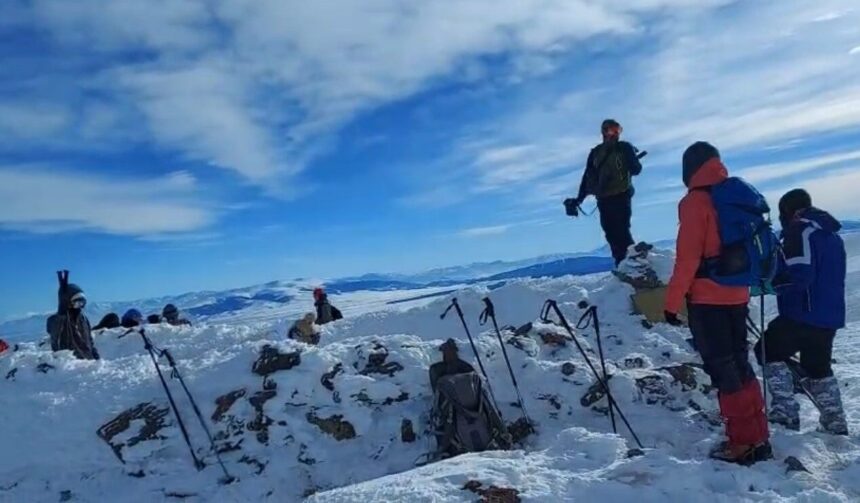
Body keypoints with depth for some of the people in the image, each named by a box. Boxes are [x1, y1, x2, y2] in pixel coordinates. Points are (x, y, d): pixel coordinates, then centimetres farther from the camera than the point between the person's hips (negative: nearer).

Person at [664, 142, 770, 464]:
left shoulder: (695, 202, -12)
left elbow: (687, 258, -16)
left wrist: (672, 301, -12)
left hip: (707, 298, -7)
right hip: (736, 295, 8)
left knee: (721, 368, 0)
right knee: (739, 364, 15)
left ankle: (742, 443, 6)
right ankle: (758, 439, 21)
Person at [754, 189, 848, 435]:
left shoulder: (801, 230, -12)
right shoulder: (832, 233, 17)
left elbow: (799, 275, -24)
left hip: (804, 314, -9)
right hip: (830, 316, 9)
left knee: (768, 351, 4)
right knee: (818, 368, 22)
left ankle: (785, 413, -2)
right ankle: (835, 423, 24)